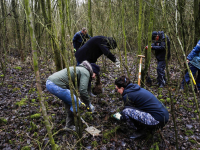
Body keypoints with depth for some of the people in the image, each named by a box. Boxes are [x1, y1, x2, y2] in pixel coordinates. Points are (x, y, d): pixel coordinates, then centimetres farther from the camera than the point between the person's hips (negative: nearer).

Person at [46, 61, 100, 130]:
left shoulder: (80, 69, 27)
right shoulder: (85, 72, -2)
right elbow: (83, 91, -13)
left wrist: (76, 98, 40)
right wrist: (89, 105, 1)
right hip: (56, 85, -11)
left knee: (69, 101, 23)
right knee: (75, 103, -1)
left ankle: (69, 125, 31)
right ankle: (69, 126, 12)